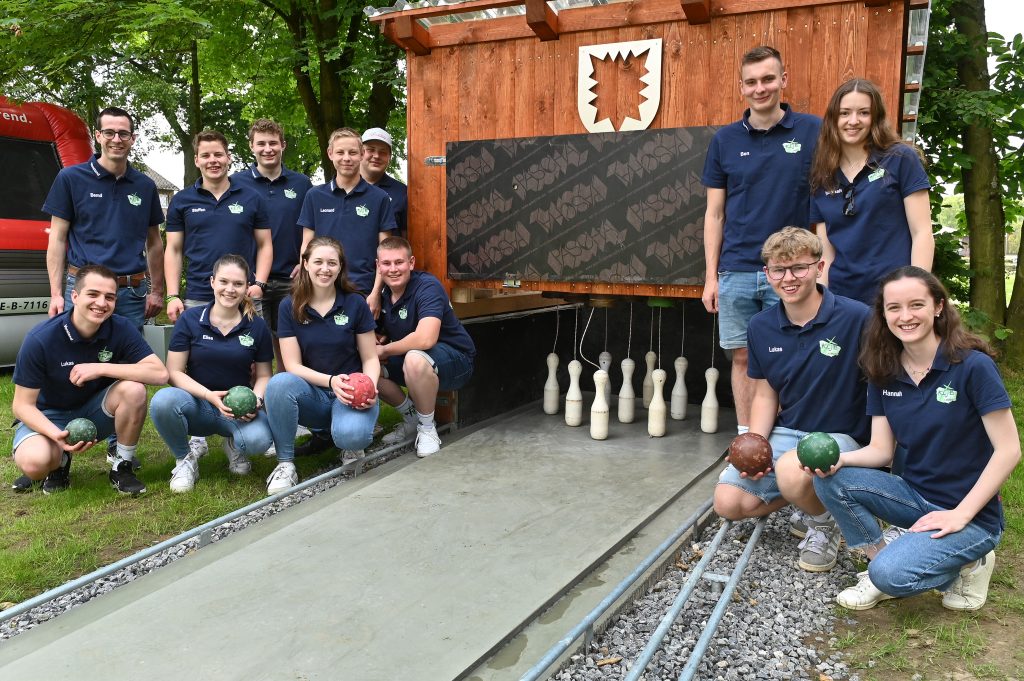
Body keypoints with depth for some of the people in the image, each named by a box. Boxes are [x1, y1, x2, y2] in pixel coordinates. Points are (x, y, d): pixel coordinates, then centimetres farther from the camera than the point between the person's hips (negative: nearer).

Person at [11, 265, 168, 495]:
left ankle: (122, 467, -9)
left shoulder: (120, 329, -17)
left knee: (134, 389, -30)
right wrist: (57, 435, -35)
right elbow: (22, 405, -17)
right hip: (49, 416, -2)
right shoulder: (40, 340, -22)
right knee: (34, 462, -33)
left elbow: (160, 374, -27)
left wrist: (101, 368, -33)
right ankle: (60, 461, 6)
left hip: (95, 411, 2)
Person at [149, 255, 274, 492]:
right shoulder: (190, 319, -2)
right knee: (163, 400, -35)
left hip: (239, 409, 0)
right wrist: (209, 395, -20)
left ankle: (234, 444, 8)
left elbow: (263, 375, 7)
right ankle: (184, 460, -4)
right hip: (197, 404, 0)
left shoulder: (257, 326, 1)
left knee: (258, 440, -33)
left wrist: (256, 399, -15)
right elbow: (175, 371, -4)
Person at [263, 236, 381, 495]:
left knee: (351, 436, -35)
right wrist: (331, 381, -22)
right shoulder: (290, 307, -1)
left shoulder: (355, 303, -2)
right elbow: (293, 365, -5)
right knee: (278, 384, -33)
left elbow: (370, 358, 2)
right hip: (312, 394, 1)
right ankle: (285, 463, -15)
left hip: (351, 394, -1)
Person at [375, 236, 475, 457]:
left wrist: (385, 350, -22)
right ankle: (411, 417, 11)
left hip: (455, 360, -8)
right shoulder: (383, 293, 0)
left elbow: (425, 339, -37)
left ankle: (427, 428, -13)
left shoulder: (428, 286, -23)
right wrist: (379, 340, -9)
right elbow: (385, 332, 16)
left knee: (415, 359, -38)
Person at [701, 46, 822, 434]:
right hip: (736, 272, 2)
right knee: (742, 359, 9)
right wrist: (710, 277, 4)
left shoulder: (812, 131, 1)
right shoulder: (725, 140, 7)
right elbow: (715, 214, 9)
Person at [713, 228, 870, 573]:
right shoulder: (761, 327, 1)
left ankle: (824, 521, 0)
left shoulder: (857, 318, -17)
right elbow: (765, 394, 9)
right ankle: (815, 495, 17)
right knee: (728, 502, -8)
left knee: (792, 471, -37)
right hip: (785, 433, 6)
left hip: (840, 435, -5)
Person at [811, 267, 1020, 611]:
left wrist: (960, 515, -19)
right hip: (914, 494, 5)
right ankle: (883, 556, -1)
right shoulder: (884, 373, 0)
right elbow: (881, 450, -1)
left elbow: (1008, 450, -16)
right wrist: (839, 459, -22)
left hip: (973, 515, -5)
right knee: (830, 479, -19)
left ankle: (965, 564, 3)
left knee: (890, 574, -27)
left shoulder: (973, 366, -16)